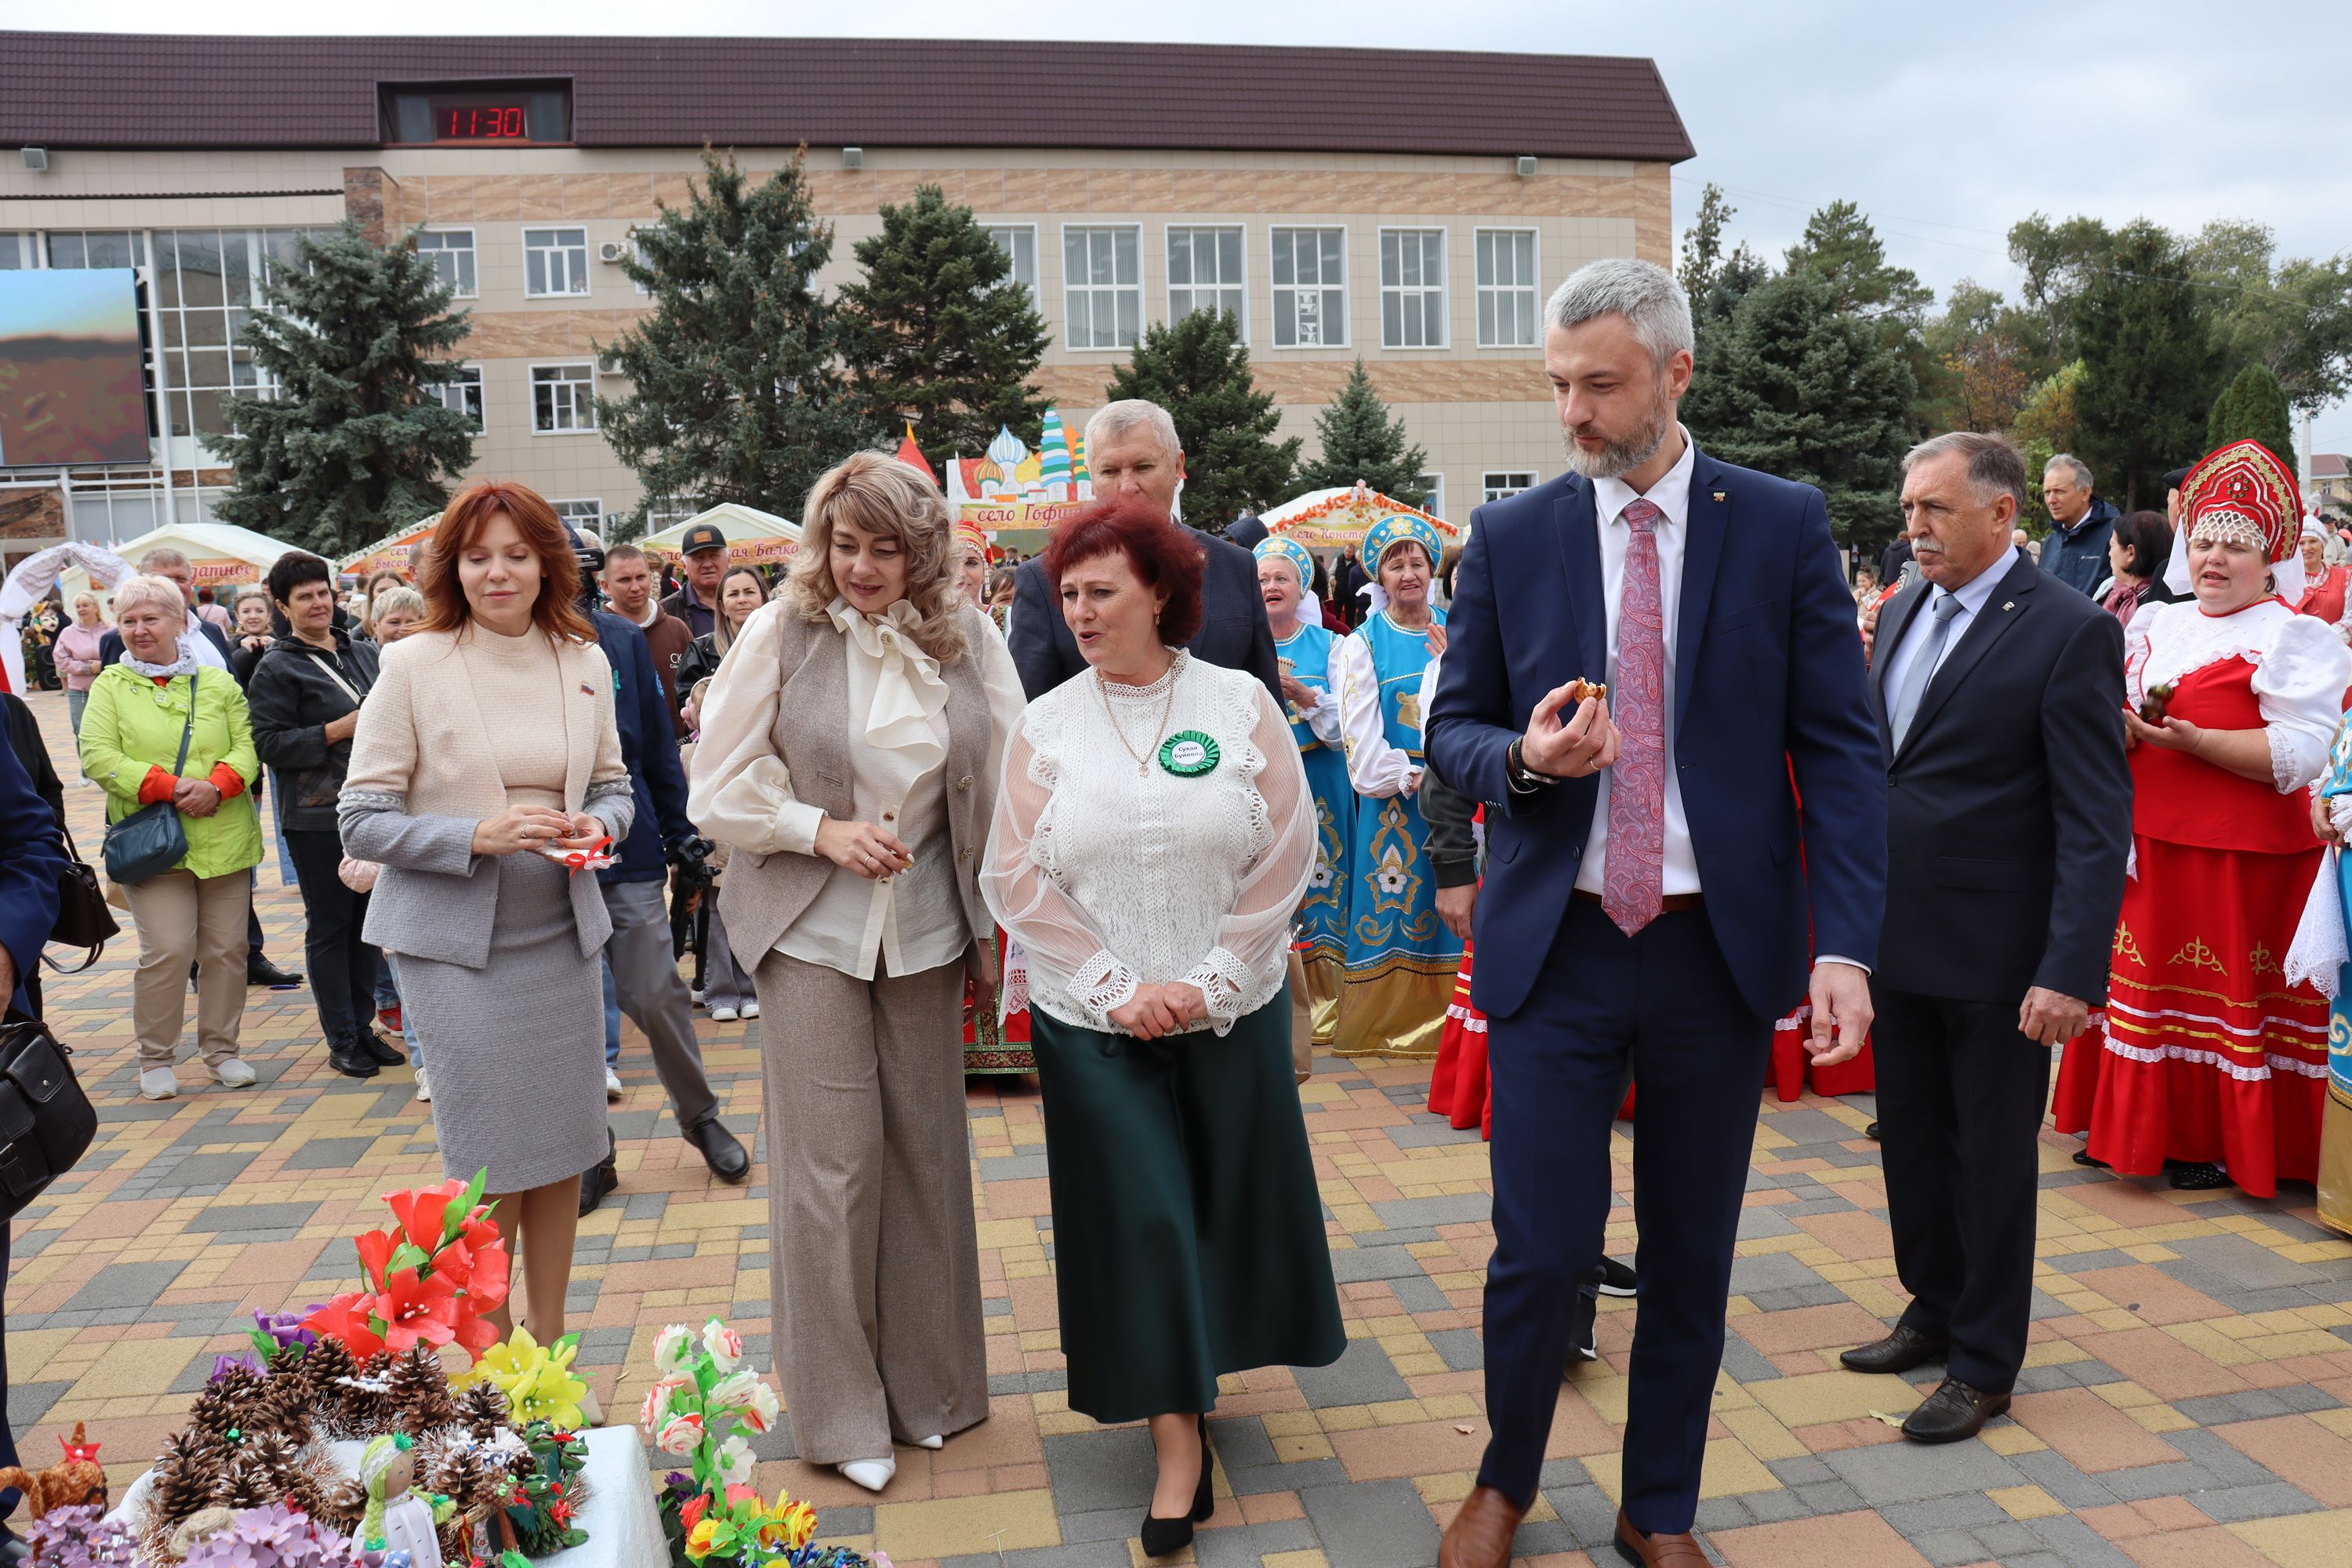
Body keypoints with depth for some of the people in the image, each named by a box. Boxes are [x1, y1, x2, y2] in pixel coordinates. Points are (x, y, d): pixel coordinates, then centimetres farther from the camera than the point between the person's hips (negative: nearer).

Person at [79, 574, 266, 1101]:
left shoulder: (218, 683, 10)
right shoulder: (110, 686, 4)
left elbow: (248, 744, 5)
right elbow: (98, 757, -5)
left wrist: (217, 785, -15)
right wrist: (169, 787, -16)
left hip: (225, 839, 2)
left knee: (225, 948, 7)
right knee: (166, 951, -8)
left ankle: (221, 1049, 22)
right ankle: (155, 1059, 9)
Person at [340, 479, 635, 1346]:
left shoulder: (584, 661, 4)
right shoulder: (413, 665, -8)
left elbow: (614, 786, 14)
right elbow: (363, 821, -8)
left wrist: (598, 826, -9)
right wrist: (480, 836, -21)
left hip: (562, 934, 4)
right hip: (456, 944, -4)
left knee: (563, 1147, 12)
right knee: (489, 1165, 2)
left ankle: (550, 1346, 29)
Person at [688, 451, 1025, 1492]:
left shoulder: (968, 637, -1)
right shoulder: (780, 633, -5)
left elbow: (1009, 782, 4)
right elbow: (717, 793, -2)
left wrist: (999, 914, 3)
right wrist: (823, 830, -14)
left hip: (926, 927, 2)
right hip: (813, 929, -2)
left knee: (926, 1148, 10)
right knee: (832, 1159, 0)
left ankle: (928, 1384, 30)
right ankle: (841, 1410, 18)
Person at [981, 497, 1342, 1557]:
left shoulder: (1239, 704, -3)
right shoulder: (1046, 725, -1)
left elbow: (1286, 857, -4)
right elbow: (1017, 880, -3)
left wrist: (1211, 984, -10)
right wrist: (1116, 989, -10)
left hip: (1233, 1015, 0)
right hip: (1094, 1025, 0)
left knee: (1227, 1200, 11)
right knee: (1138, 1212, 2)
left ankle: (1201, 1365, 38)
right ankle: (1178, 1438, 14)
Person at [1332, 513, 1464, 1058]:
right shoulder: (1361, 645, 1)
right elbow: (1362, 738, -7)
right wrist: (1417, 779, -12)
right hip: (1392, 799, -2)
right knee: (1391, 903, -1)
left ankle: (1446, 1023, 13)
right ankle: (1386, 1023, 11)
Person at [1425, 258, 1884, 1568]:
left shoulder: (1784, 525, 0)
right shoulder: (1511, 537, 3)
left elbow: (1842, 746, -2)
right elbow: (1453, 730, 8)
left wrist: (1846, 943, -10)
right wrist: (1523, 757, -15)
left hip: (1720, 949, 0)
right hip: (1555, 944, 0)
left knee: (1693, 1254, 12)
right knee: (1544, 1249, 1)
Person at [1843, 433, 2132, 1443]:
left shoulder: (2069, 633, -12)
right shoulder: (1903, 613, 9)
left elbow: (2097, 821, -15)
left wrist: (2073, 971, -21)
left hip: (1995, 957, -6)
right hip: (1897, 939, 6)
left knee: (1992, 1159, 8)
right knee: (1911, 1140, 18)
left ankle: (1984, 1364, 24)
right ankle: (1934, 1312, 37)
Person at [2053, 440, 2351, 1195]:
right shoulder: (2155, 626, 15)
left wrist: (2192, 741, -23)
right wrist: (2120, 730, -7)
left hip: (2237, 855, -6)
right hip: (2146, 844, 6)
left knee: (2225, 991, 1)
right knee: (2143, 979, 10)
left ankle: (2227, 1144, 14)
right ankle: (2138, 1129, 22)